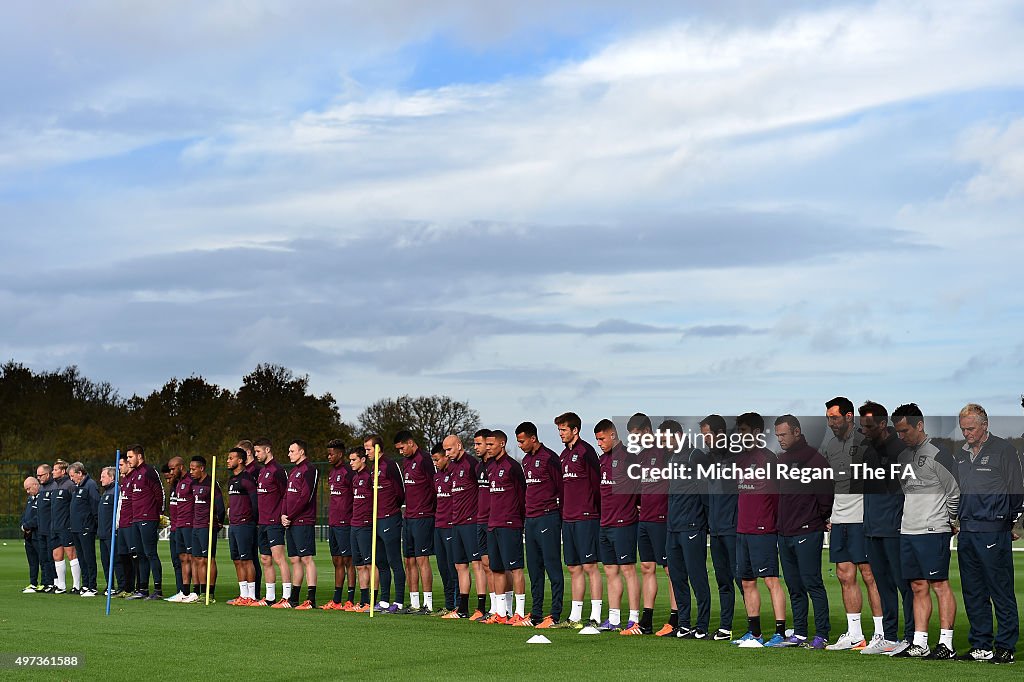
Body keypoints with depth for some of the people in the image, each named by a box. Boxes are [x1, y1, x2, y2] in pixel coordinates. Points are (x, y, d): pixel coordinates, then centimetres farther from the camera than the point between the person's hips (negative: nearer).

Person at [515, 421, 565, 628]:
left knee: (553, 566, -6)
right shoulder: (526, 460, 16)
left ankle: (556, 615, -5)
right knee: (534, 569, 10)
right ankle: (536, 614, 15)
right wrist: (527, 512, 17)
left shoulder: (549, 458, -9)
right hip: (530, 520, 9)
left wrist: (561, 516, -6)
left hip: (548, 518, -9)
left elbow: (562, 488, -8)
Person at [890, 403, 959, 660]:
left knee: (939, 584, -7)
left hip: (933, 531, -8)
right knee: (918, 587, 8)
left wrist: (948, 521, 1)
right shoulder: (904, 456, 15)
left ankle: (946, 644, -7)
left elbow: (955, 491, -6)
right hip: (908, 531, 8)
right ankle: (919, 643, 10)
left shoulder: (937, 454, -9)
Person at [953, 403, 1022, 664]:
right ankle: (981, 646, 15)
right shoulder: (961, 454, 16)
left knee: (1001, 592, -3)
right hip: (966, 532, 7)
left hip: (993, 531, -7)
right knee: (973, 593, 9)